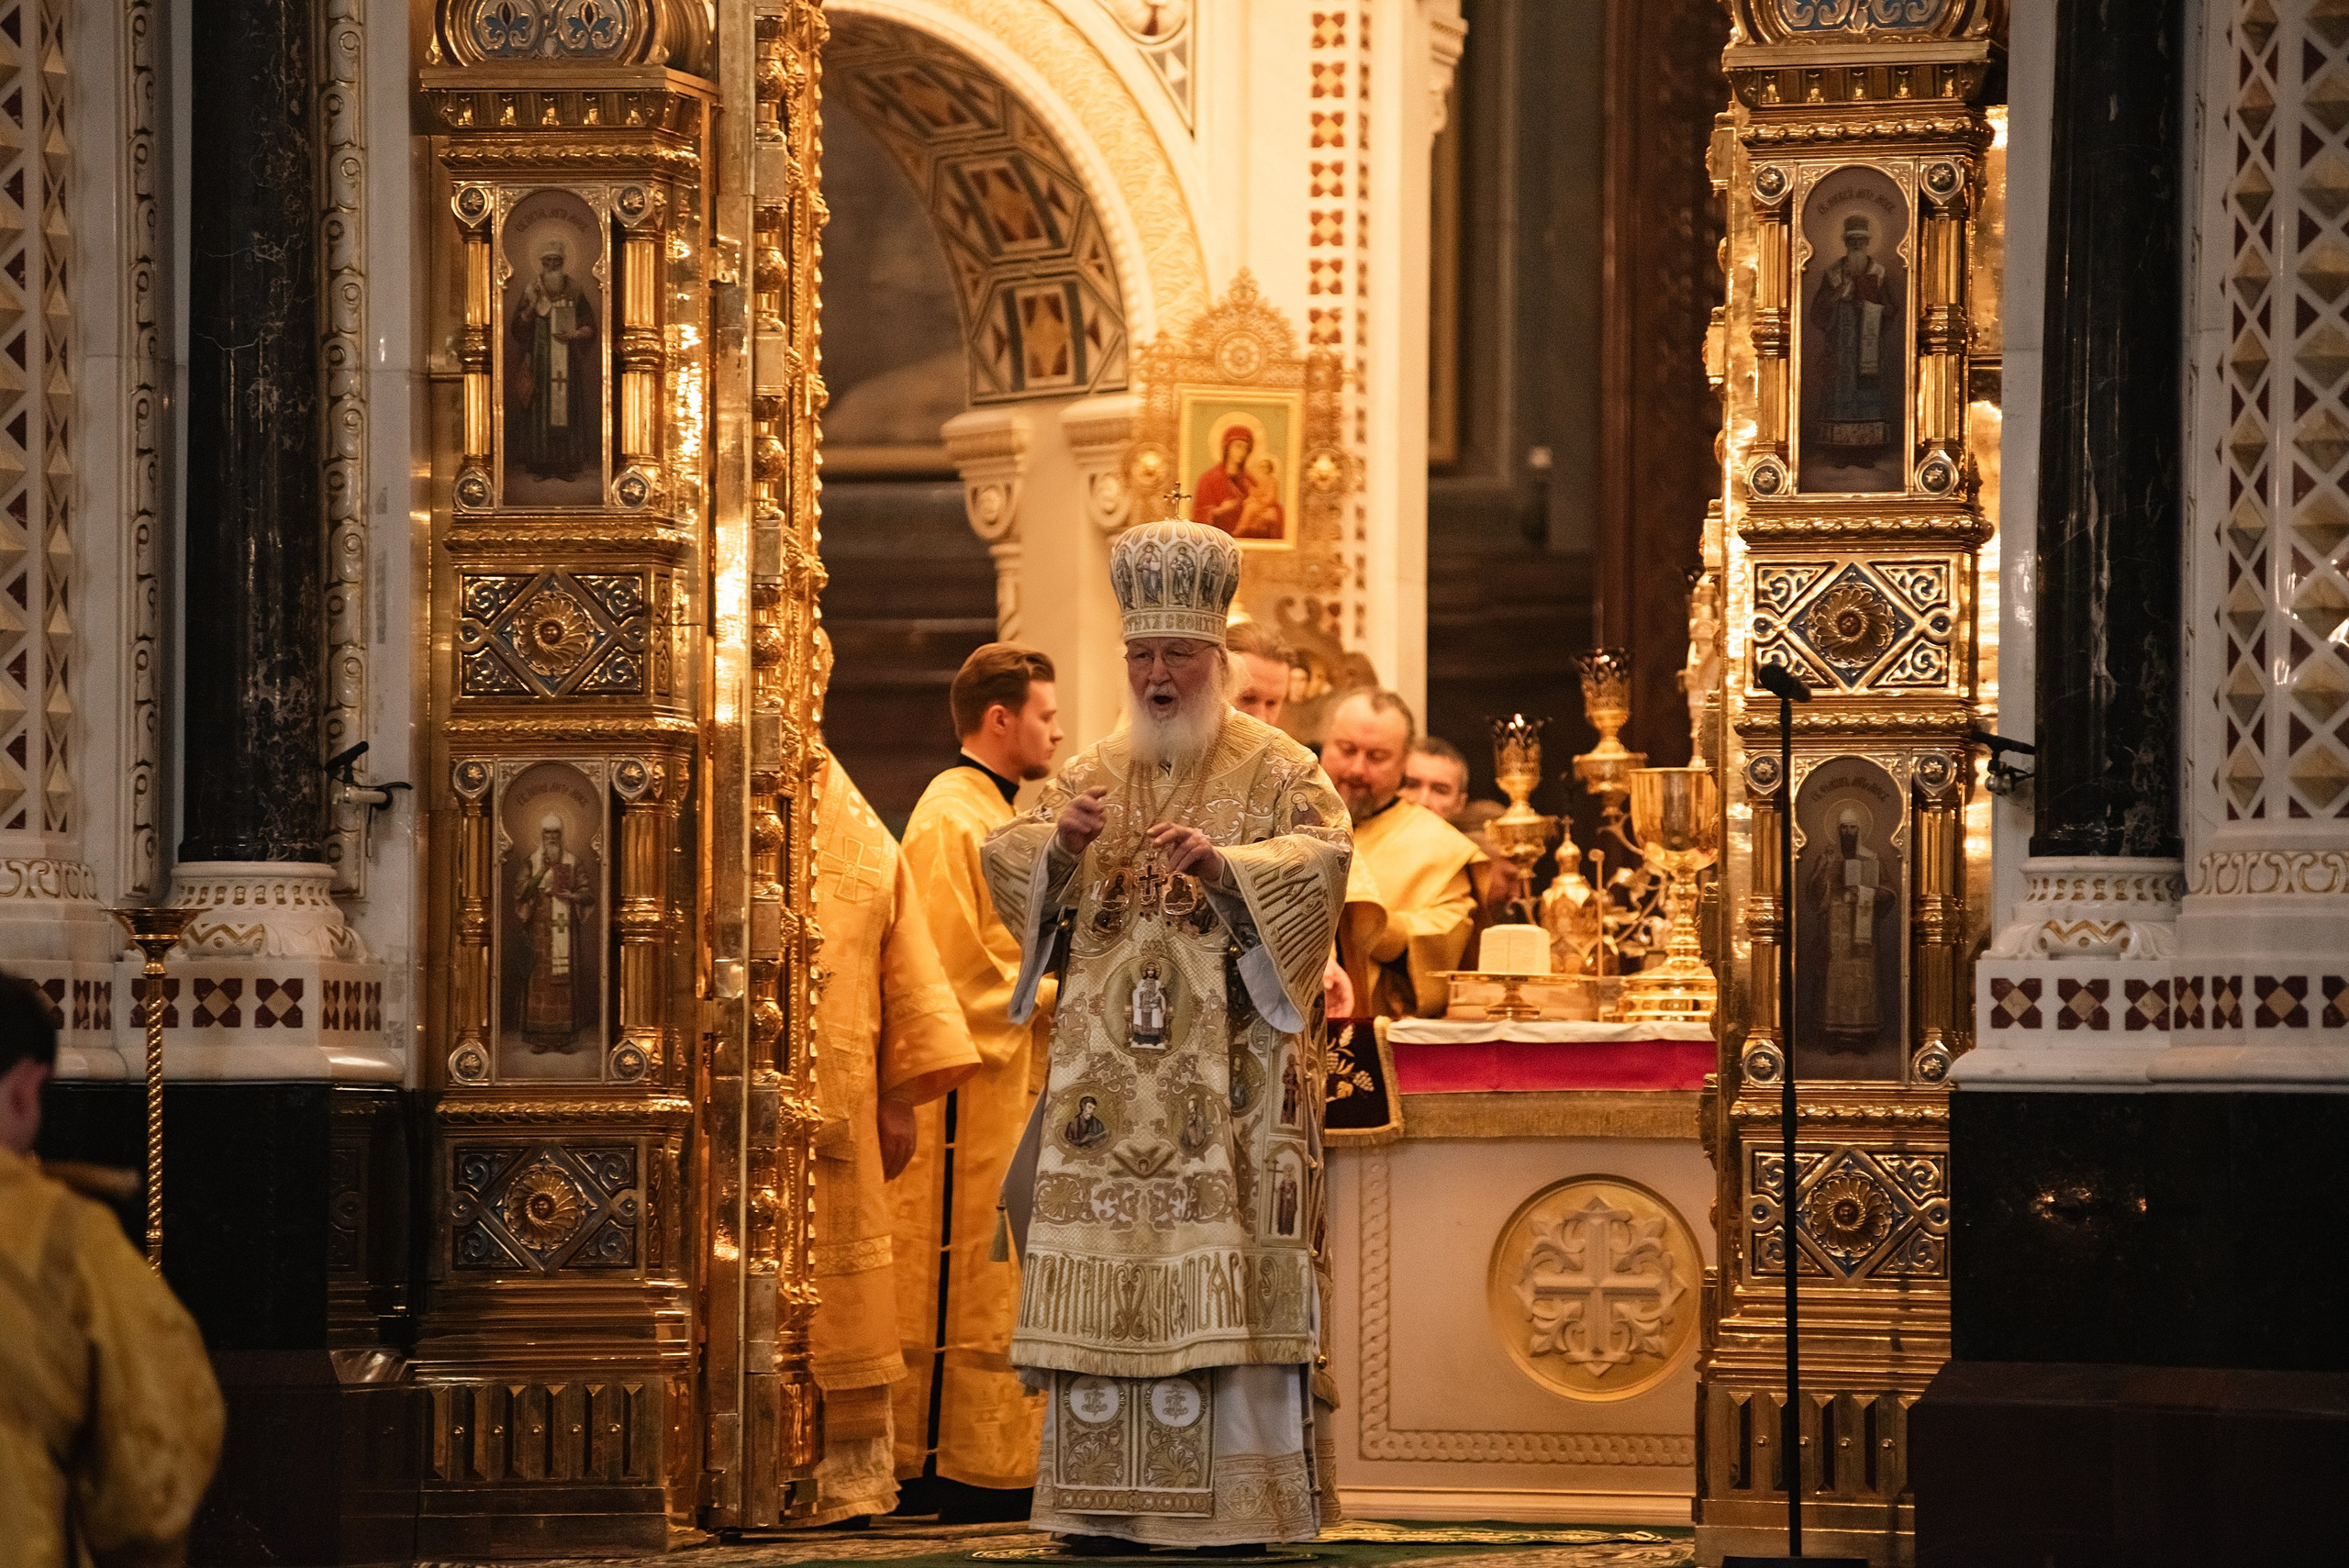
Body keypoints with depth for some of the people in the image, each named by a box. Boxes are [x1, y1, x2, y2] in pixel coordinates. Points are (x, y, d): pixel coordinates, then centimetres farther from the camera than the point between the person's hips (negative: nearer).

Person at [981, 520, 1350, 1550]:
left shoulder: (1275, 770, 4)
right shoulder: (1091, 773, 17)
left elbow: (1320, 850, -13)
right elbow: (1006, 856, 5)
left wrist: (1221, 861, -30)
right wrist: (1057, 838, -17)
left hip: (1226, 1070, -4)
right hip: (1107, 1069, 4)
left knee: (1220, 1293, -9)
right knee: (1103, 1286, -1)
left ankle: (1235, 1499, -7)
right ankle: (1107, 1501, 2)